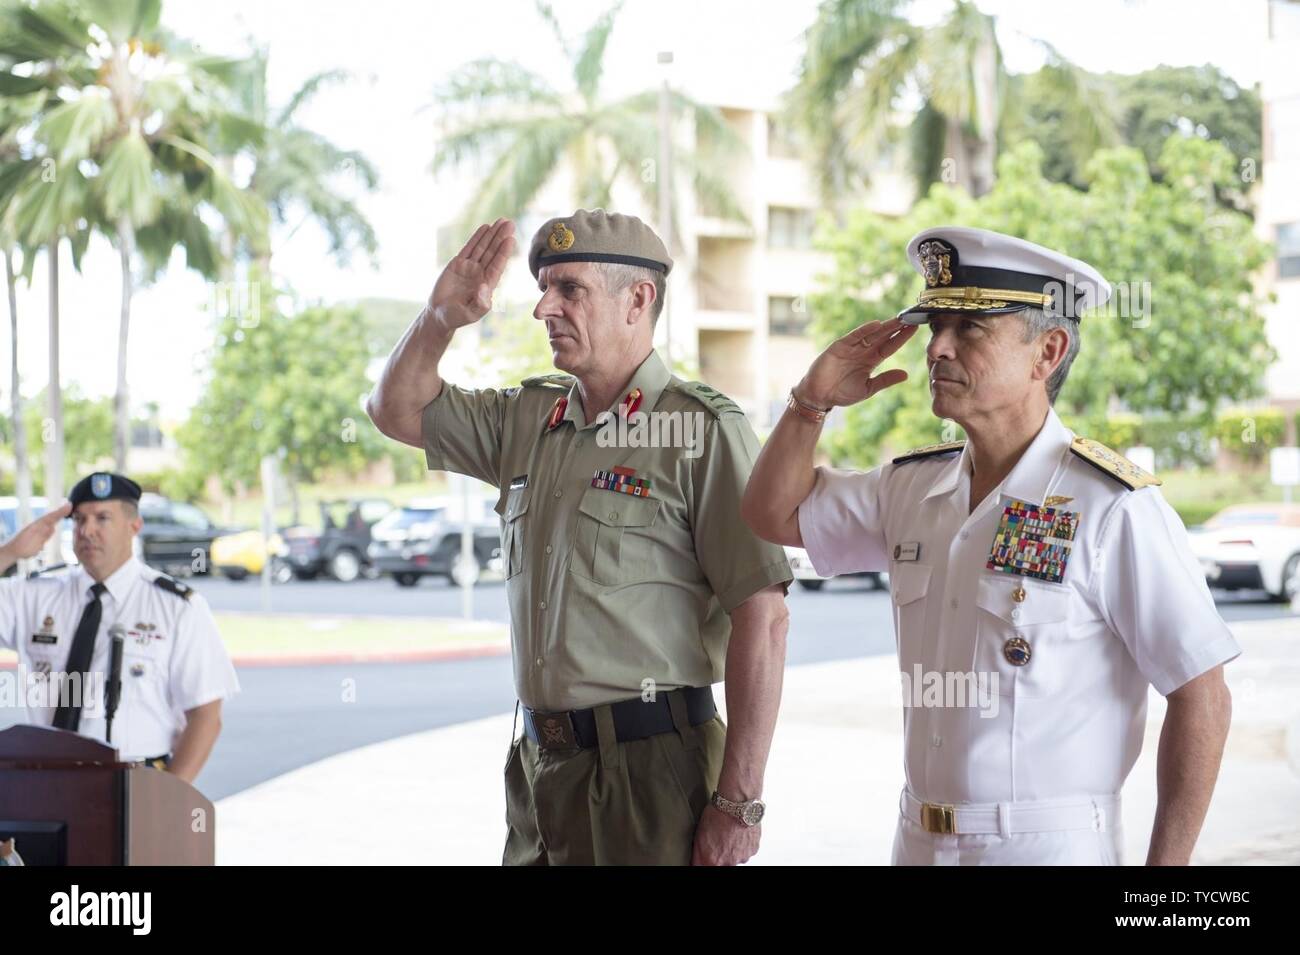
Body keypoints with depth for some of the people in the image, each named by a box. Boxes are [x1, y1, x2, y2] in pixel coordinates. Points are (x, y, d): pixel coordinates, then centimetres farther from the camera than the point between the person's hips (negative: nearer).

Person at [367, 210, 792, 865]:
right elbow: (397, 410, 23)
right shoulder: (528, 418, 11)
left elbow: (761, 617, -15)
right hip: (540, 762, 6)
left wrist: (739, 802, -19)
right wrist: (441, 316, 4)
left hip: (653, 769, -6)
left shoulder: (704, 430, -10)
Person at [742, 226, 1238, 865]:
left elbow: (1201, 699, -13)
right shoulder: (911, 488, 5)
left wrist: (1164, 865, -15)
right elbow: (772, 514, 19)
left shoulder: (1114, 510, -15)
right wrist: (813, 401, 3)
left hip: (1051, 846, -6)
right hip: (919, 839, 6)